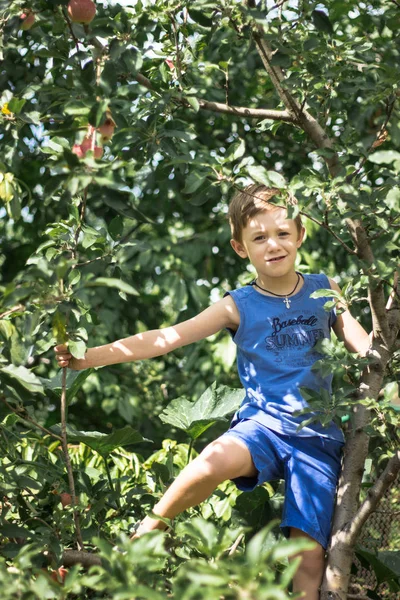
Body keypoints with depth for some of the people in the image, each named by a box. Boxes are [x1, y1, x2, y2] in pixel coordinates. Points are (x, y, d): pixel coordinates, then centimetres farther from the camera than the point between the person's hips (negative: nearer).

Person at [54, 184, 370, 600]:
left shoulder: (324, 290, 9)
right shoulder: (240, 307, 2)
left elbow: (366, 347, 11)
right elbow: (167, 338, -5)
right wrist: (90, 356, -14)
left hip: (319, 440, 2)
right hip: (264, 425, -2)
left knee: (310, 558, -9)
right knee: (216, 460, -35)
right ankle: (144, 534, -12)